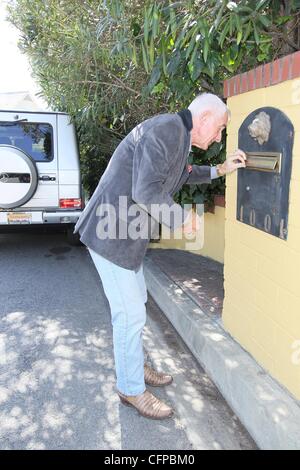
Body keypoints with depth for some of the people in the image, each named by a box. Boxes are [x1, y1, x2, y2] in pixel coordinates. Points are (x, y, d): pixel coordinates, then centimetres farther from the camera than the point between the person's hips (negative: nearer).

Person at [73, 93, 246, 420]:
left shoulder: (177, 136, 13)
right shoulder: (166, 129, -19)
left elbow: (182, 174, 33)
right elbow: (146, 191, -28)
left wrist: (220, 170, 27)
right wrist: (183, 219, -14)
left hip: (127, 234, 11)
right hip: (112, 234, -11)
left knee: (136, 301, 21)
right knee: (130, 313, -1)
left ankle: (134, 365, 40)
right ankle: (131, 389, 18)